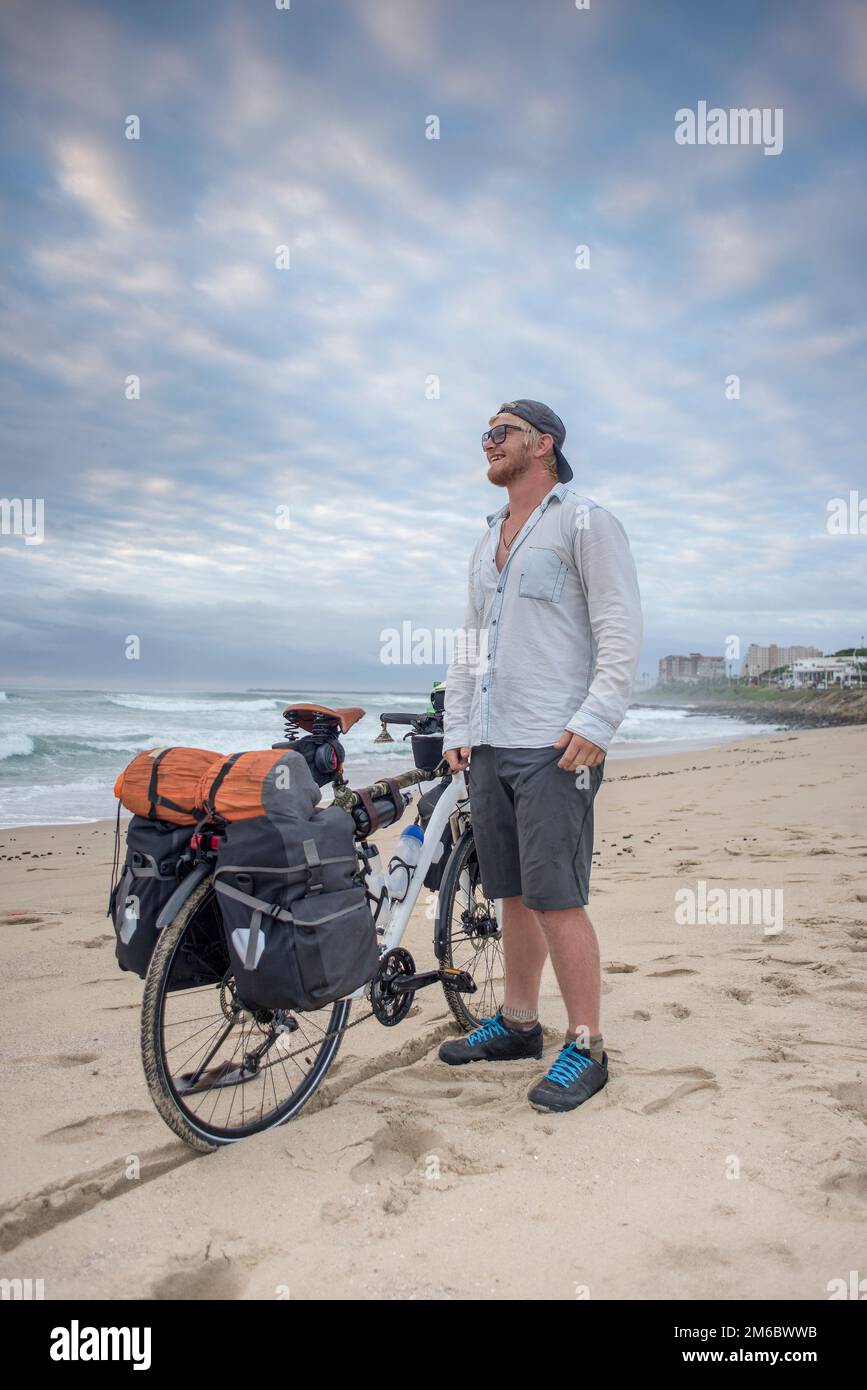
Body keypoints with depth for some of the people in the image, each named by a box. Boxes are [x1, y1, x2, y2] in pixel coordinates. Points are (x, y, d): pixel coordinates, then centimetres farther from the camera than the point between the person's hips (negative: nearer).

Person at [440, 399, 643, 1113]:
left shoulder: (586, 522, -1)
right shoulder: (490, 539, 22)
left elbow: (621, 631, -9)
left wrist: (596, 721, -18)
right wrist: (457, 727, 16)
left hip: (555, 746, -7)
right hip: (490, 746, 7)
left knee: (556, 900, -7)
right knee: (514, 894, 14)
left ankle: (586, 1049, 7)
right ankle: (518, 1024, 27)